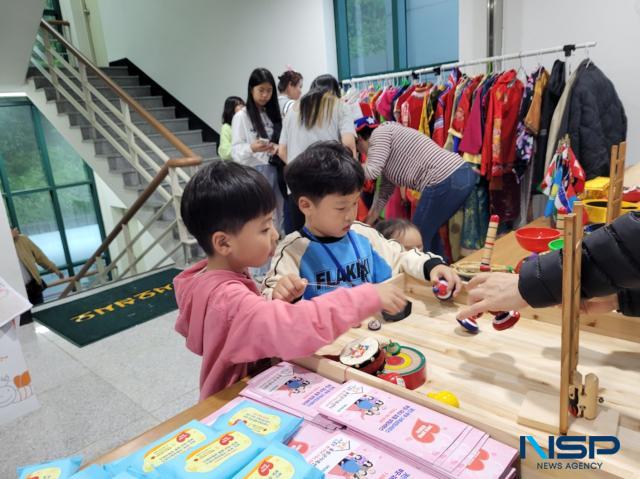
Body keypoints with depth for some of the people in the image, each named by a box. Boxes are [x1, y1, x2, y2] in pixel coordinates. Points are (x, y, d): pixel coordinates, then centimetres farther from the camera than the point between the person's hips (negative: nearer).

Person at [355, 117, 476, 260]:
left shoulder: (380, 132, 2)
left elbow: (371, 171, -13)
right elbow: (385, 190, 29)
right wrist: (367, 225, 31)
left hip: (446, 182, -10)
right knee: (428, 231, 25)